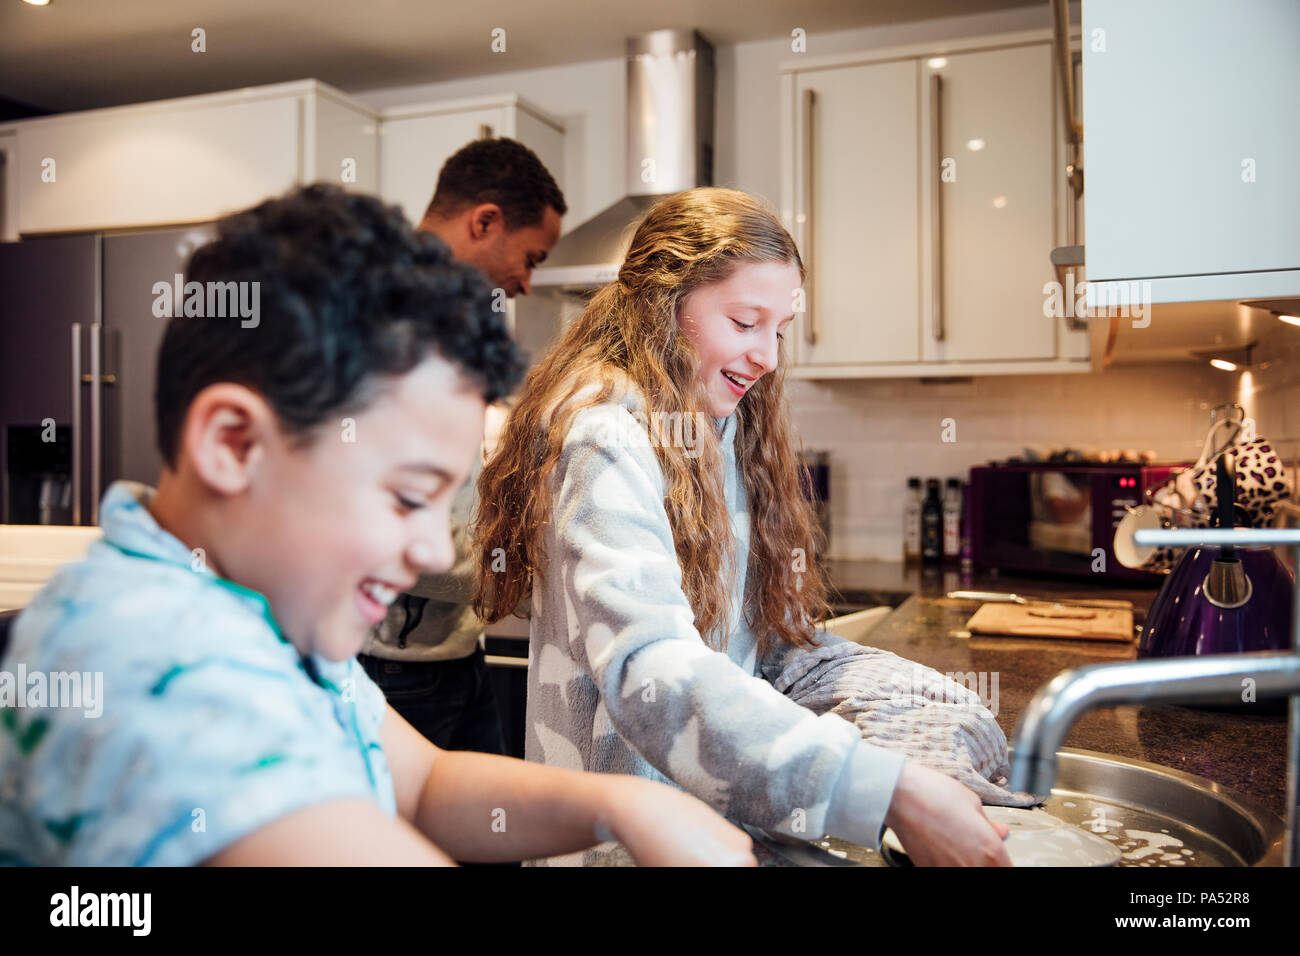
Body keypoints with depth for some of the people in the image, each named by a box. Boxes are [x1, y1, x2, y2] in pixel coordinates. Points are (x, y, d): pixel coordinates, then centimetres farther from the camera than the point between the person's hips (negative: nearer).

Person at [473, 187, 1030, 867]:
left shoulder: (724, 431, 12)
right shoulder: (603, 437, -14)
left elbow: (779, 641, 8)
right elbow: (652, 671, -26)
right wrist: (889, 792, -30)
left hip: (726, 797, 7)